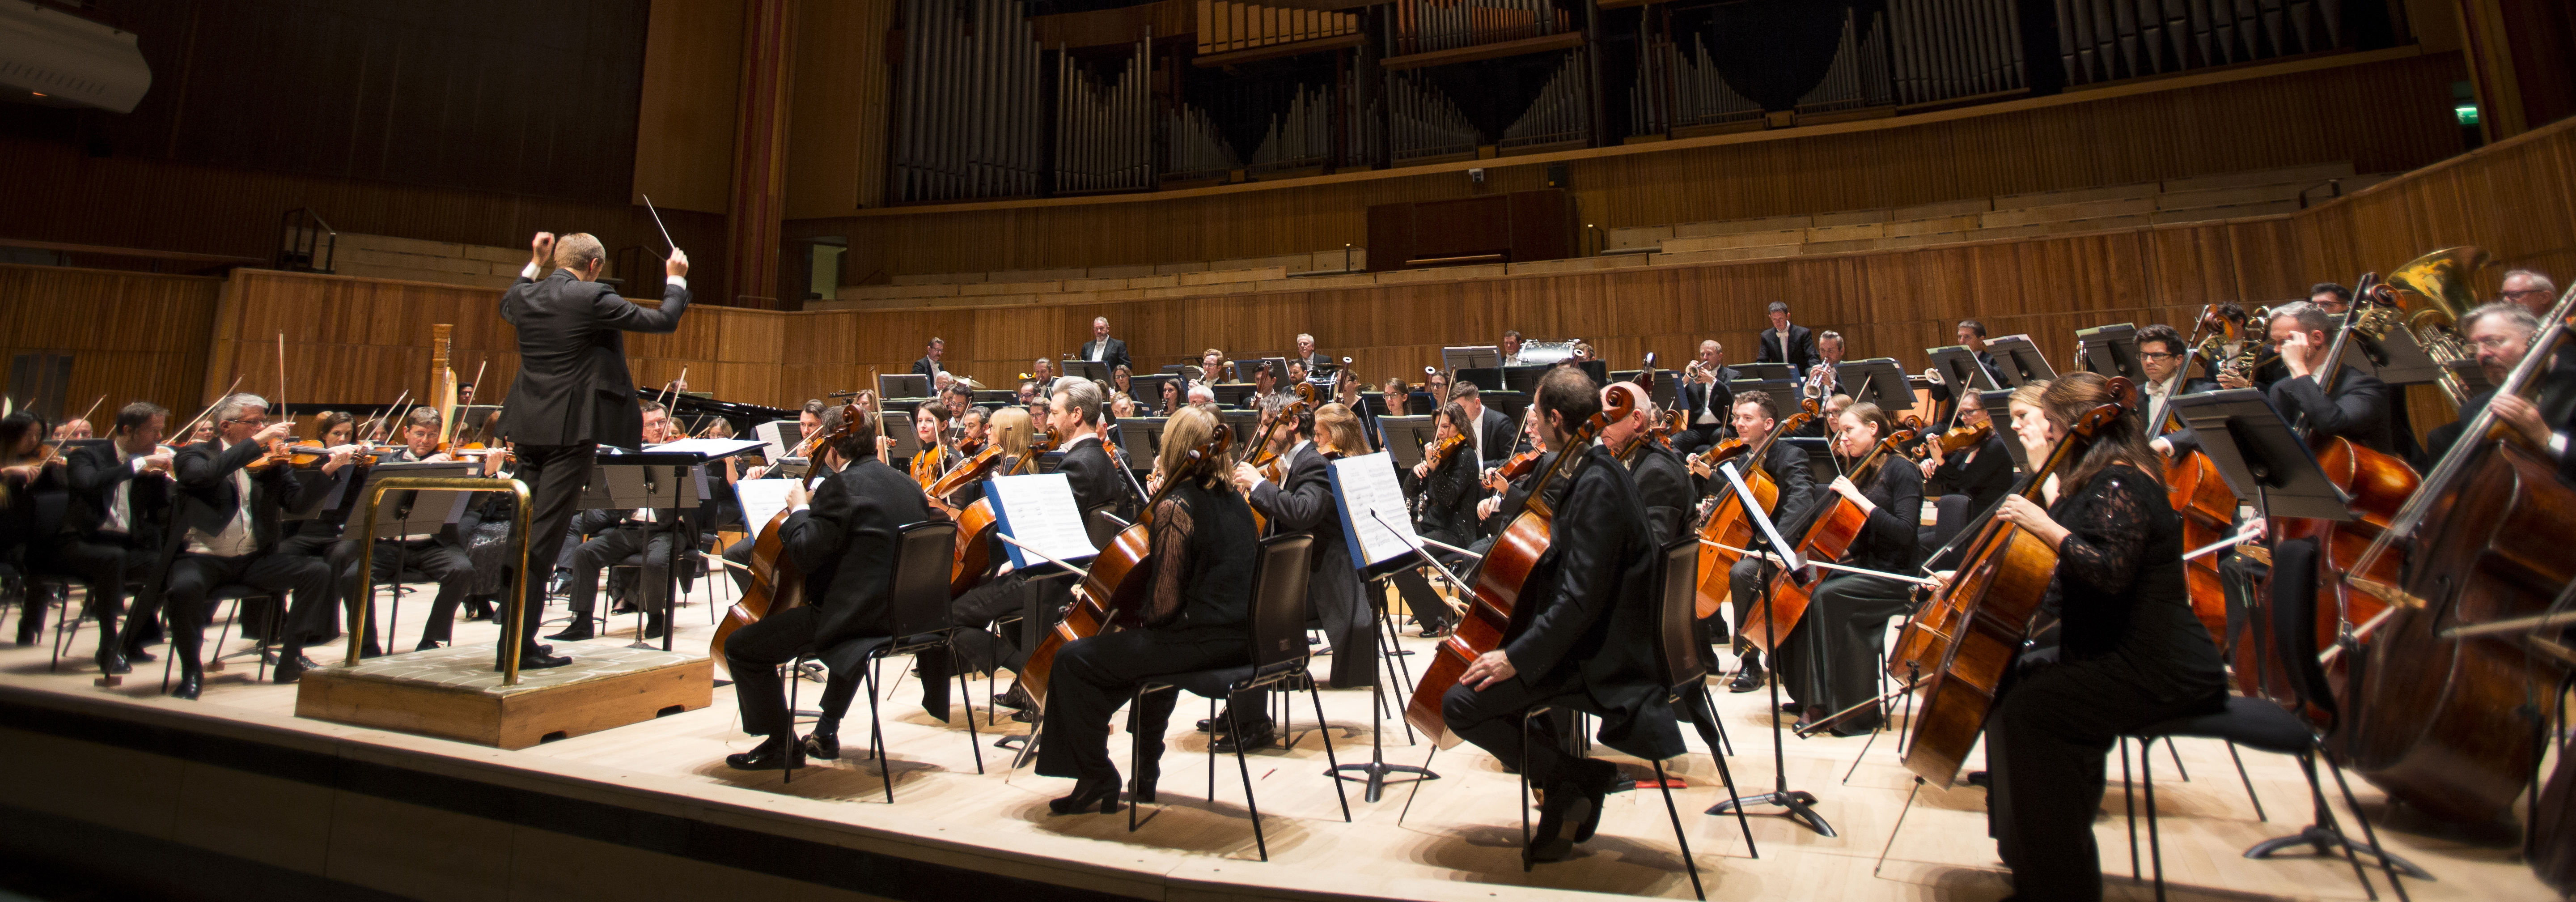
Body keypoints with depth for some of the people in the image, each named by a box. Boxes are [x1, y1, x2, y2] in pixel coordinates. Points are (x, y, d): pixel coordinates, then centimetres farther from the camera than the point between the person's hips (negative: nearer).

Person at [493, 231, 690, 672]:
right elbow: (665, 321, -6)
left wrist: (534, 263, 36)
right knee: (544, 537, -4)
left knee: (527, 534, 16)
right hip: (571, 428, -7)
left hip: (528, 429, 7)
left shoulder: (524, 297, 7)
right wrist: (676, 280, 10)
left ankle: (517, 637, 24)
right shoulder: (593, 299, -12)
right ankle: (516, 645, -1)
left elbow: (507, 305, 33)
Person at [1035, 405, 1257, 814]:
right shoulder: (1232, 499, 9)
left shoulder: (1174, 506, -15)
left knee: (1072, 659, 0)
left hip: (1202, 640, -9)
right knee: (1151, 644, 37)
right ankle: (1145, 773, 41)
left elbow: (1165, 604, -18)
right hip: (1241, 638, 9)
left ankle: (1099, 783, 11)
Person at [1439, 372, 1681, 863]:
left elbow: (1581, 598, -28)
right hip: (1592, 638, 11)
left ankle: (1571, 784, -1)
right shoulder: (1595, 471, 9)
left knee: (1462, 702, -15)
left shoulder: (1597, 484, -23)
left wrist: (1518, 656, -24)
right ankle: (1584, 772, 19)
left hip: (1598, 657, -10)